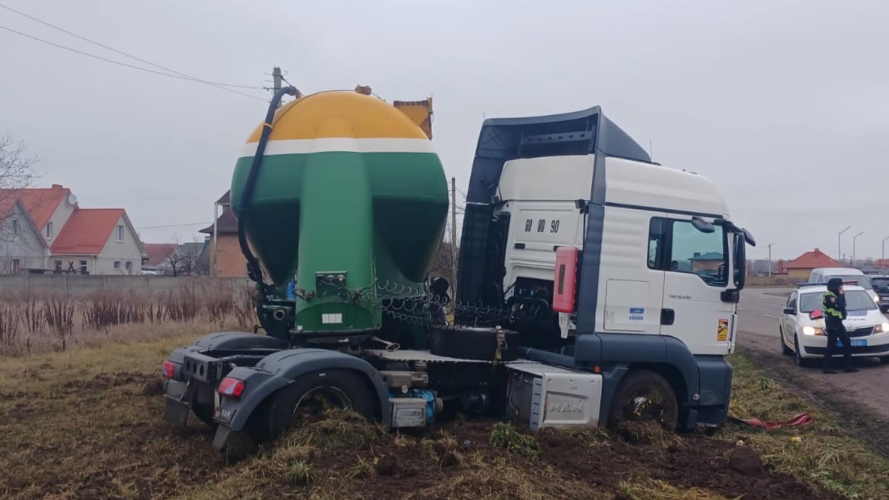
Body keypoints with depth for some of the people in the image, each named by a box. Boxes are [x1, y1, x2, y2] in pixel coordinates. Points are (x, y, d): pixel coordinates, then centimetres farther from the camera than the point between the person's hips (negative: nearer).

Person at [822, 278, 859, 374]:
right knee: (831, 346, -8)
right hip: (832, 324, -10)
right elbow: (839, 306, -24)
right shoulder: (829, 296, -15)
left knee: (847, 344, 10)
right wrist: (841, 295, -13)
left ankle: (847, 366, 14)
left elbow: (842, 305, 15)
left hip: (837, 323, 10)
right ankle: (826, 367, -3)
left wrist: (841, 295, 4)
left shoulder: (835, 295, 15)